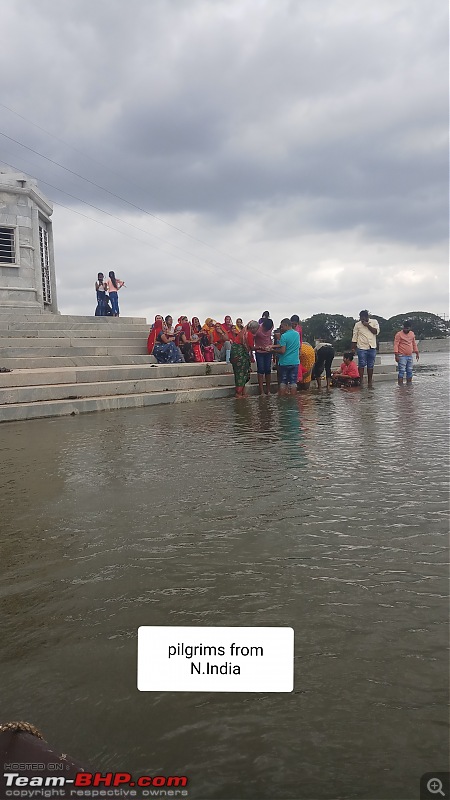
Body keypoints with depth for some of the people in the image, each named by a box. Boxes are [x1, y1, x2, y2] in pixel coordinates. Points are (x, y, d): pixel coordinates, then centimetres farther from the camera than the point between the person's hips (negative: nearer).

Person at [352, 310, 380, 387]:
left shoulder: (374, 322, 5)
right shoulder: (357, 324, 3)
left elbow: (376, 331, -8)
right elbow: (354, 337, 4)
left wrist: (367, 325, -12)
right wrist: (353, 348, 0)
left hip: (372, 347, 1)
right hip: (362, 348, -1)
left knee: (370, 366, 6)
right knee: (361, 365, -5)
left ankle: (370, 383, 11)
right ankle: (360, 382, -1)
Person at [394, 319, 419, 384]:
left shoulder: (412, 334, 13)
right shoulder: (399, 334, -7)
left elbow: (414, 344, 22)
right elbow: (396, 345, -11)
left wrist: (417, 353, 19)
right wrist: (396, 355, -18)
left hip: (410, 356, 6)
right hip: (402, 356, -6)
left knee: (410, 371, 10)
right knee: (402, 371, -10)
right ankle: (400, 385, -9)